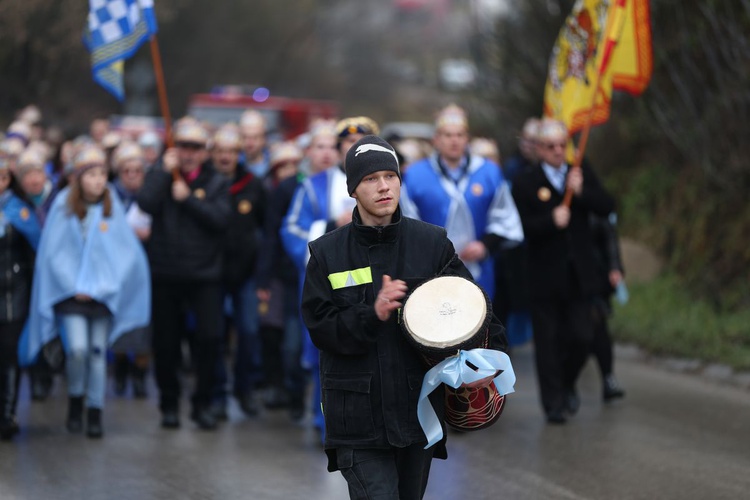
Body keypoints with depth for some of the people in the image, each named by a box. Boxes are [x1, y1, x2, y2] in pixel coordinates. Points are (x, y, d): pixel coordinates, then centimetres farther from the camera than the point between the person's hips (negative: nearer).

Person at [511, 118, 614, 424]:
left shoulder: (582, 175, 9)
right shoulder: (526, 183, -3)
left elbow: (606, 207, -2)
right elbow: (522, 227, -13)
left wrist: (581, 192, -16)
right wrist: (551, 221, -28)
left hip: (578, 276, 3)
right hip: (544, 278, -3)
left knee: (581, 338, 4)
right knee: (547, 341, 2)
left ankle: (566, 384, 30)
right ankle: (554, 402, 11)